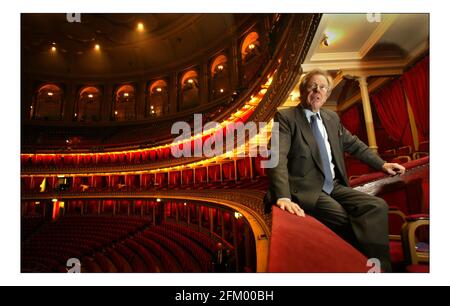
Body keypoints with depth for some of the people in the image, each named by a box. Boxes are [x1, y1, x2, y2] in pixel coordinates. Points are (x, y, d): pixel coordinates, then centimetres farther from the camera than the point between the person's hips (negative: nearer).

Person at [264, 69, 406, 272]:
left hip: (335, 187, 7)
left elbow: (353, 145, 29)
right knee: (345, 218, -27)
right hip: (307, 190, -6)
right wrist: (283, 196, -32)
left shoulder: (332, 118, 17)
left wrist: (382, 164, 23)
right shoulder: (285, 118, -5)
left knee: (377, 206, -15)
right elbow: (278, 158, -19)